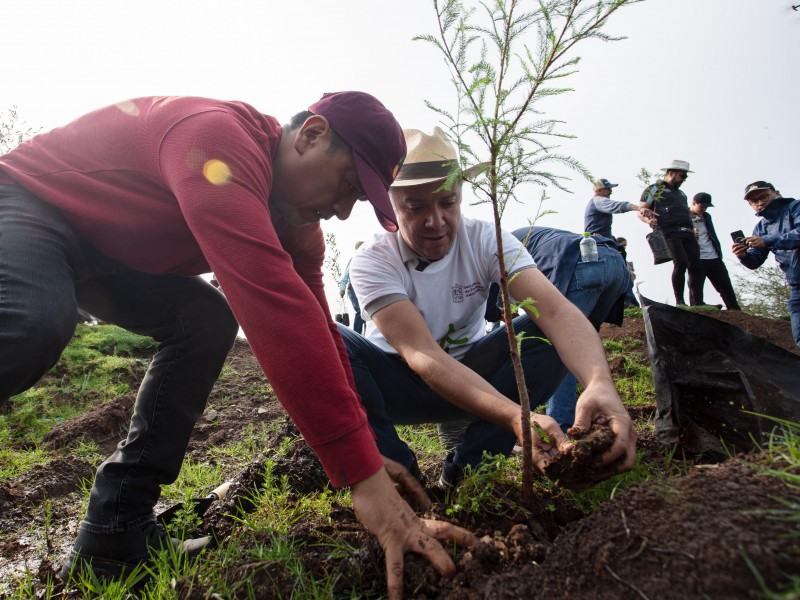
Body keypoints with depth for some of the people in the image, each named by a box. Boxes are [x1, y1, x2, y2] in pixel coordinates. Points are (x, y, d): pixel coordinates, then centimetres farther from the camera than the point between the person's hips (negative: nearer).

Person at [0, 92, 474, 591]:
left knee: (209, 320, -7)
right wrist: (361, 472, -45)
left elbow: (313, 330, -3)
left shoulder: (295, 224, -5)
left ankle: (116, 532, -4)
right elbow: (272, 303, -46)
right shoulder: (219, 134, -33)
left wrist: (366, 451, -6)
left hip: (105, 252, 8)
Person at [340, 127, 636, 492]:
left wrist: (600, 383, -51)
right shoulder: (372, 262, -22)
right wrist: (515, 416, -49)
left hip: (471, 374, 2)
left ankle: (465, 467, -14)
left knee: (547, 334, -24)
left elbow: (556, 310, -30)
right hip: (398, 386, -1)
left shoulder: (484, 240, -15)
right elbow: (421, 354, -35)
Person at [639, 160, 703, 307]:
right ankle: (679, 301, -16)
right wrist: (649, 220, -22)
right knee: (681, 262, -21)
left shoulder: (681, 193, 31)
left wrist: (694, 228, 20)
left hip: (687, 233, 7)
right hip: (670, 232, -7)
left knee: (695, 264, -6)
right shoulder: (654, 189, 9)